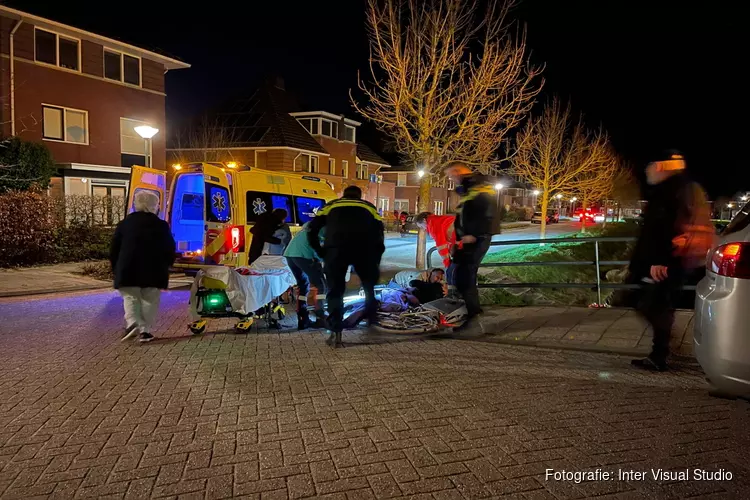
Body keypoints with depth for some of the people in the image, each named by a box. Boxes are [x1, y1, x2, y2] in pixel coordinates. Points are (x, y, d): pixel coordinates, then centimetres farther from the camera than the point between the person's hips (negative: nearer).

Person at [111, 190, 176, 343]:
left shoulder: (125, 223, 5)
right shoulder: (161, 225, 0)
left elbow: (114, 249, 7)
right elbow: (170, 249, 1)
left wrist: (116, 268, 16)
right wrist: (166, 265, 14)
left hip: (128, 270, 1)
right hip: (154, 271, -1)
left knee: (131, 298, 11)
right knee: (149, 301, 8)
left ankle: (132, 323, -10)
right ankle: (146, 330, 4)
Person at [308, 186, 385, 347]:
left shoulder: (331, 205, 29)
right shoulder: (369, 207, 31)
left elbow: (312, 231, 19)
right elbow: (379, 234, 22)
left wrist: (321, 252, 27)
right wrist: (376, 260, 26)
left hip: (336, 248, -1)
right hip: (365, 248, 1)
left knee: (335, 290, 9)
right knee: (370, 287, 23)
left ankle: (336, 333, 0)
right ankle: (372, 322, 28)